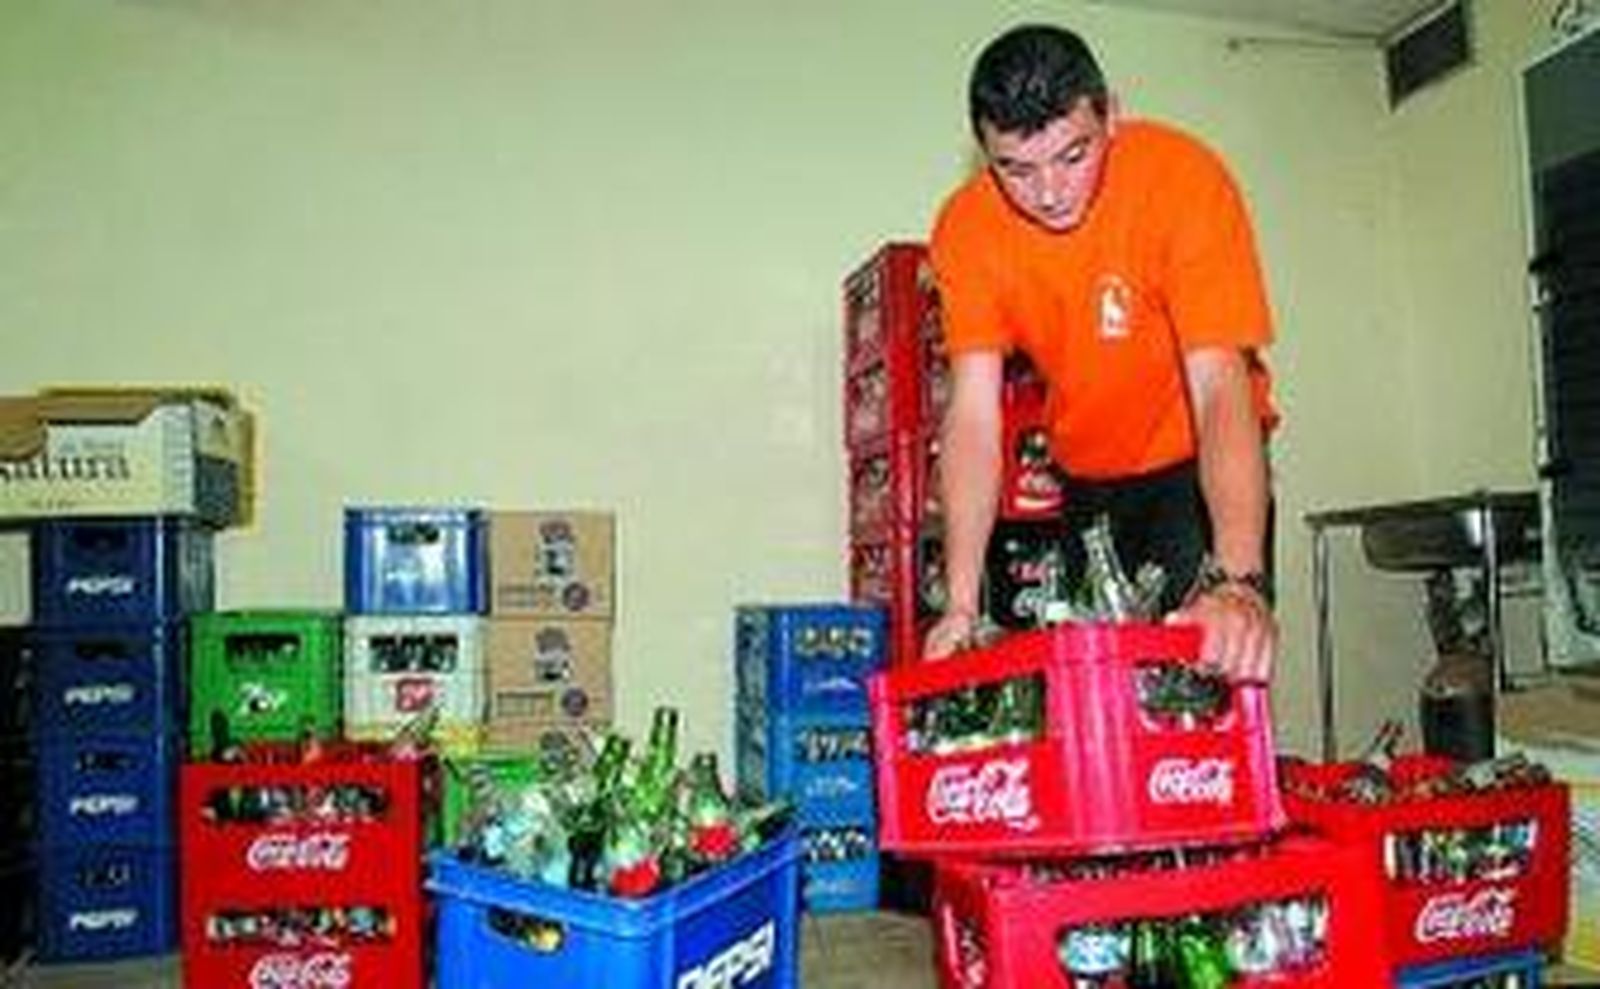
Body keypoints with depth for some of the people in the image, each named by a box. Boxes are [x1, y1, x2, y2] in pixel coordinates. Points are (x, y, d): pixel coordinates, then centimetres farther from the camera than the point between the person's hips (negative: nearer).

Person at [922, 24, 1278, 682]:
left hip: (1195, 459, -3)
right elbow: (973, 413, -21)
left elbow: (1220, 387, -34)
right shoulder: (966, 227, -18)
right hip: (1087, 474, 3)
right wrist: (961, 604, -30)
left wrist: (1238, 580, -48)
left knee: (1216, 661, -15)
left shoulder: (1184, 177, -26)